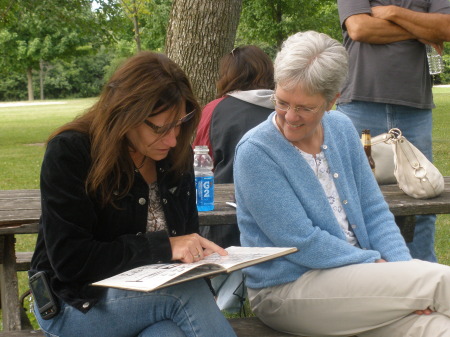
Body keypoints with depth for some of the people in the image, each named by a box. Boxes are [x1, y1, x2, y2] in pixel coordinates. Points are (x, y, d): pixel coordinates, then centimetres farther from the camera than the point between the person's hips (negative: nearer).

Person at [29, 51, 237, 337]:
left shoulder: (177, 153, 3)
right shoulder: (69, 153, -14)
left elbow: (188, 235, 14)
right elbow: (70, 260, -20)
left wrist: (199, 252, -9)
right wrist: (163, 247, -24)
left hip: (156, 295, 5)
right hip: (78, 301, -5)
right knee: (187, 291, -30)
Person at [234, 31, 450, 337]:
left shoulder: (342, 129, 7)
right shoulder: (255, 153, -13)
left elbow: (374, 213, 8)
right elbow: (300, 243, -16)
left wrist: (405, 271, -7)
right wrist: (377, 264, -15)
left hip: (357, 274, 6)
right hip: (286, 289, -6)